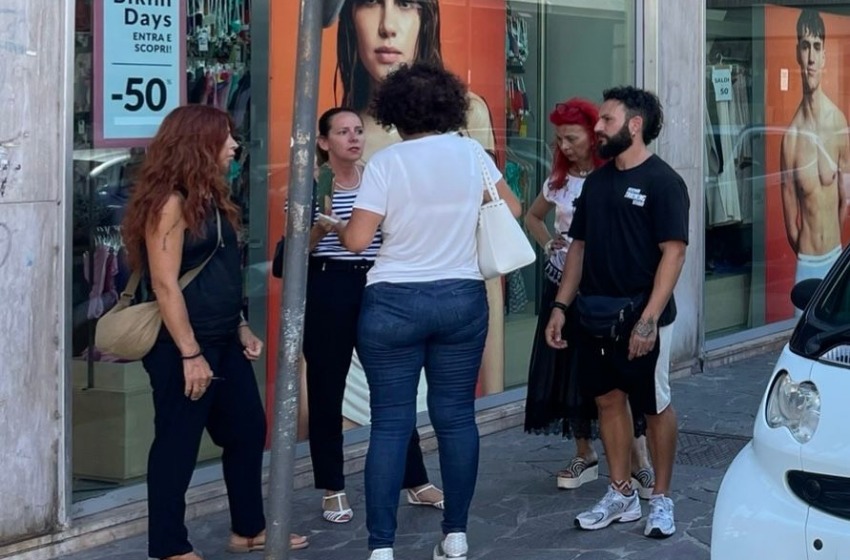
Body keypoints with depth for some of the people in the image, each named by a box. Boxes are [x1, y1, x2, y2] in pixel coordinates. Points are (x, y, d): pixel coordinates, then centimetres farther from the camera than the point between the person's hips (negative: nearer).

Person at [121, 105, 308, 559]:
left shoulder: (209, 198, 13)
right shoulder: (170, 202, -16)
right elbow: (165, 284, -21)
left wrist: (240, 328, 16)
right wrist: (190, 354, -23)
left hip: (222, 340, 10)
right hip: (183, 345, -10)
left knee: (248, 431, 15)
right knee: (177, 444, 0)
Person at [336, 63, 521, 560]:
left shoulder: (386, 162, -9)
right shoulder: (470, 152, 1)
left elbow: (358, 239, -11)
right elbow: (511, 208, 12)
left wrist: (338, 226, 10)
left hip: (394, 303, -3)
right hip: (462, 299, 3)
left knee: (391, 422, 0)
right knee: (456, 416, 9)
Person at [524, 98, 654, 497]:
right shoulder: (559, 180, 9)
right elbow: (532, 217, 26)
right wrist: (548, 243, 10)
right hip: (562, 282, 6)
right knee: (568, 371, 8)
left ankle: (639, 464, -1)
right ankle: (584, 456, 21)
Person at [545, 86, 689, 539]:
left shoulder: (662, 181, -11)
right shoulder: (596, 181, 10)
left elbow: (673, 252, -16)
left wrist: (649, 319, -23)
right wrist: (561, 305, 8)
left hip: (640, 318, -7)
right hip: (595, 316, 7)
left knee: (654, 407, 4)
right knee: (609, 400, 12)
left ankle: (661, 500, 14)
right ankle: (621, 496, 22)